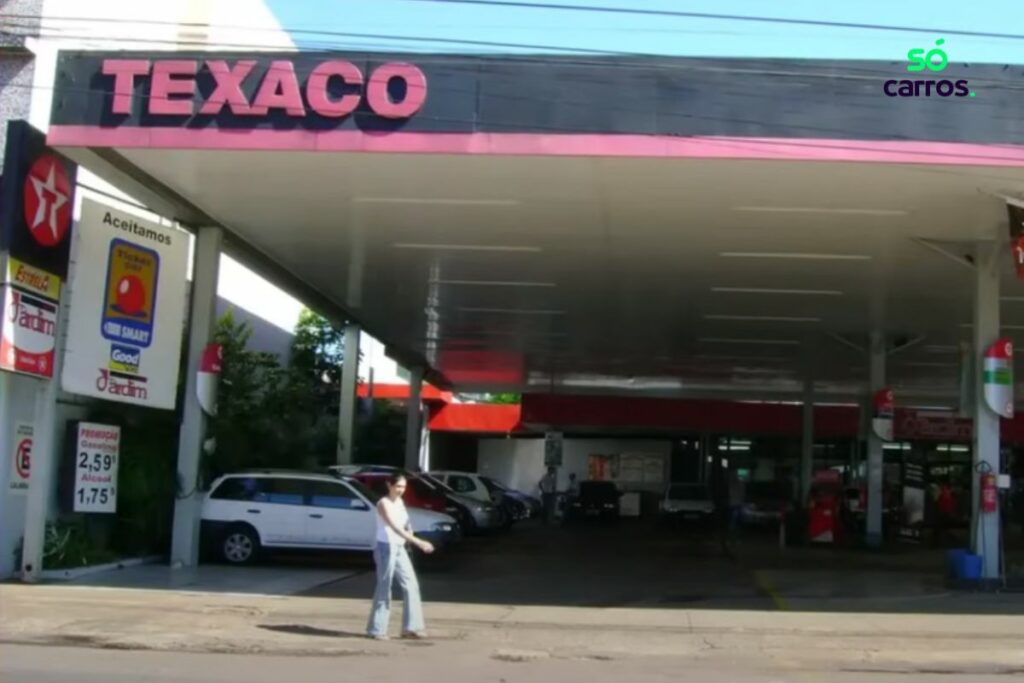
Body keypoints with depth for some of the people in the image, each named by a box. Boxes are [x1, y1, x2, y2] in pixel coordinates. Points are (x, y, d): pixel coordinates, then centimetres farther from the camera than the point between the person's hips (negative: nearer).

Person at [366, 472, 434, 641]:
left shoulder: (400, 502, 10)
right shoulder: (384, 503, -15)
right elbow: (395, 527, -27)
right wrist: (418, 542, -35)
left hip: (400, 548, 8)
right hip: (386, 547, -8)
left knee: (411, 585, 4)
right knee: (384, 589, -2)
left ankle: (411, 627, 9)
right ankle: (377, 629, 9)